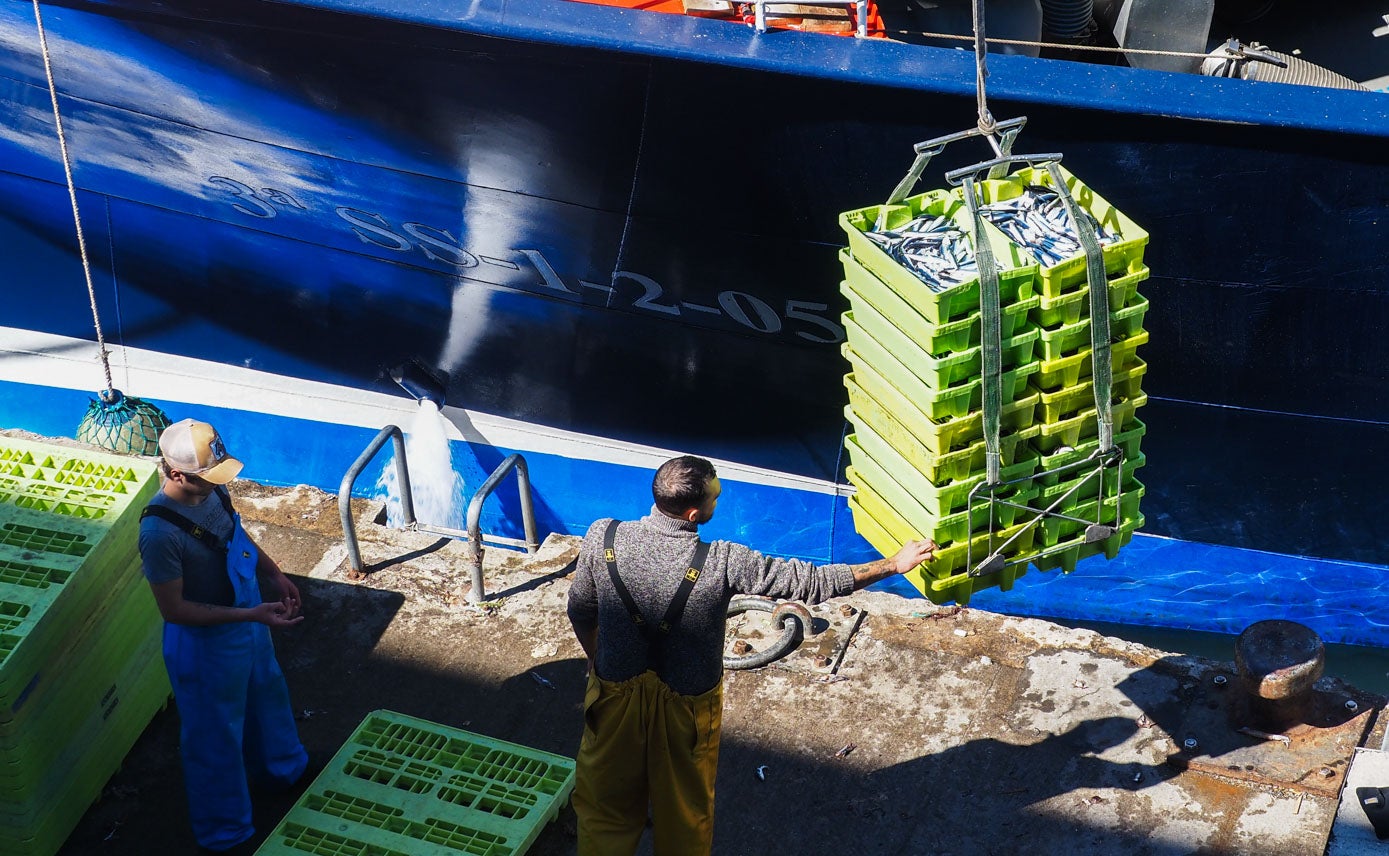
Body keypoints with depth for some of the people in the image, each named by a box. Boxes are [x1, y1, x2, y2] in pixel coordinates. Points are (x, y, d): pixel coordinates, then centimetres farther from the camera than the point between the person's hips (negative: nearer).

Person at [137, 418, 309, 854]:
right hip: (205, 643, -8)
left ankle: (281, 768, 61)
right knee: (215, 735, 13)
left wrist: (274, 575, -3)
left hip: (247, 621, 8)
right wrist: (252, 614, -30)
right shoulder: (160, 532, -35)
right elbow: (174, 609, -28)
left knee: (266, 692, 31)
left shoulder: (209, 488, -12)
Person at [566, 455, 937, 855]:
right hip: (686, 710, -2)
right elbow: (813, 583, -22)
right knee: (685, 807, 24)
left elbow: (581, 614, -4)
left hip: (617, 697, 2)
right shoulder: (723, 563, -28)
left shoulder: (603, 538, -21)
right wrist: (893, 564, -12)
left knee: (607, 797, 24)